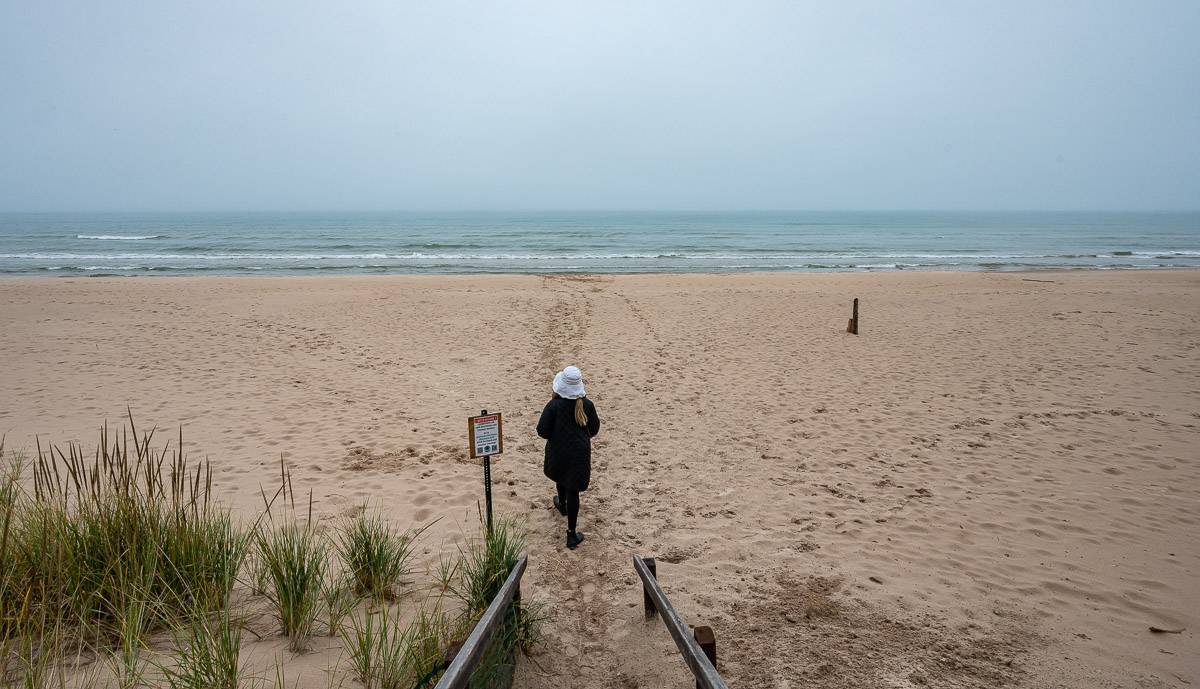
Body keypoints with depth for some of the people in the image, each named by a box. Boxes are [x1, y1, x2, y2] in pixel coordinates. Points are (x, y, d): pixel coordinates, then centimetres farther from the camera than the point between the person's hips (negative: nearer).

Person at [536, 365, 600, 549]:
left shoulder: (553, 406, -20)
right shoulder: (587, 405, -13)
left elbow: (542, 431, -15)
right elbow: (594, 430, -1)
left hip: (557, 452, 0)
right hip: (580, 453, 0)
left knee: (561, 478, 31)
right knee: (573, 490, 6)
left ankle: (562, 505, 59)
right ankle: (571, 534, 7)